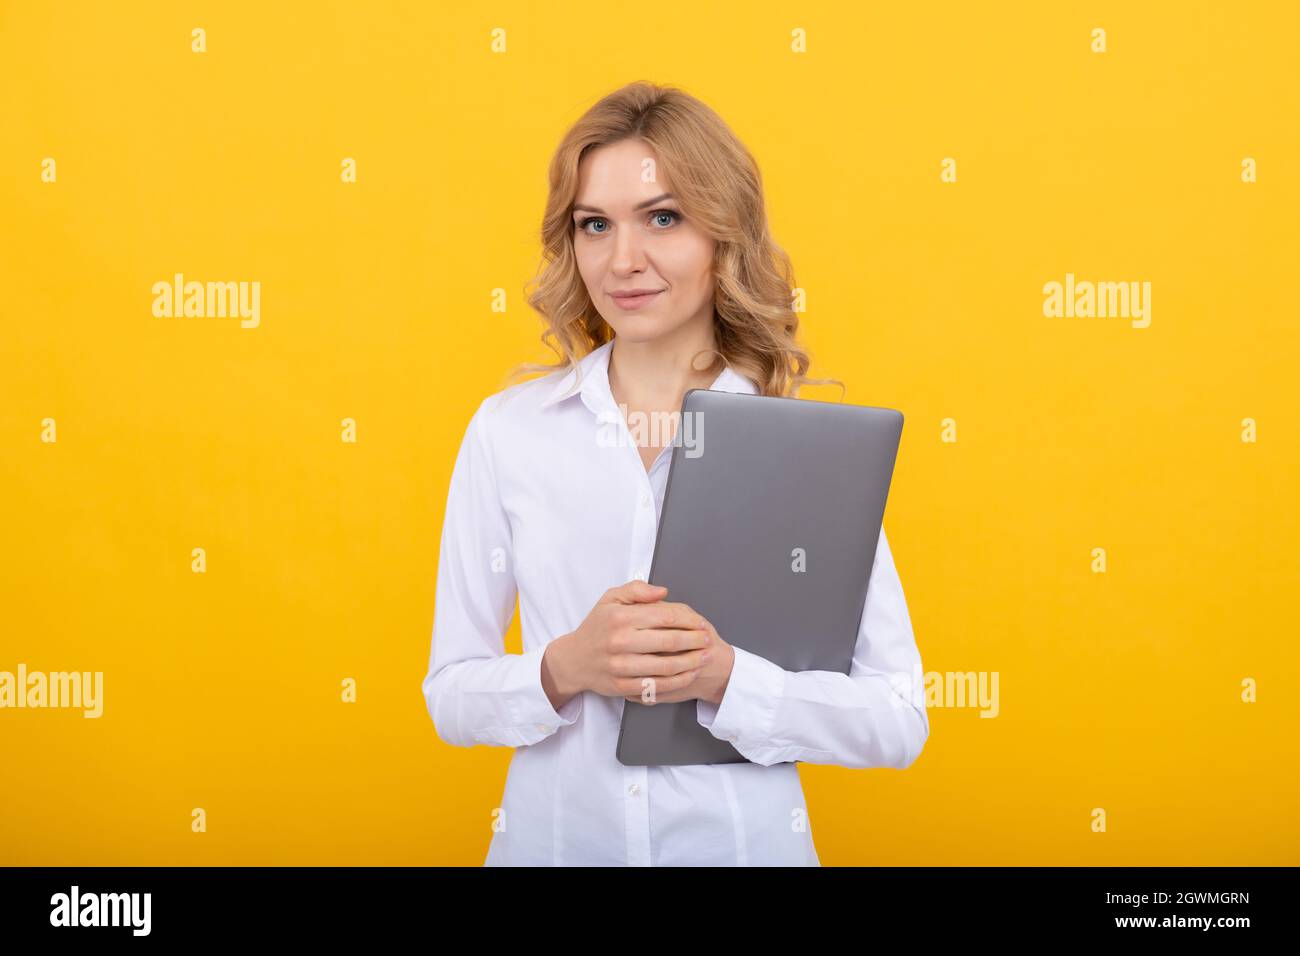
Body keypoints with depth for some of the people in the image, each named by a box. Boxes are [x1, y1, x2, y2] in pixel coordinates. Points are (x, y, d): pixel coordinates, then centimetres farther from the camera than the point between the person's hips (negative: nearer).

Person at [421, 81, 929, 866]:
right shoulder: (507, 431, -3)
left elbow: (899, 724, -8)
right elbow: (452, 698, -1)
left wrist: (724, 676, -21)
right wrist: (564, 669, -19)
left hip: (746, 839, -1)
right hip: (552, 837, 1)